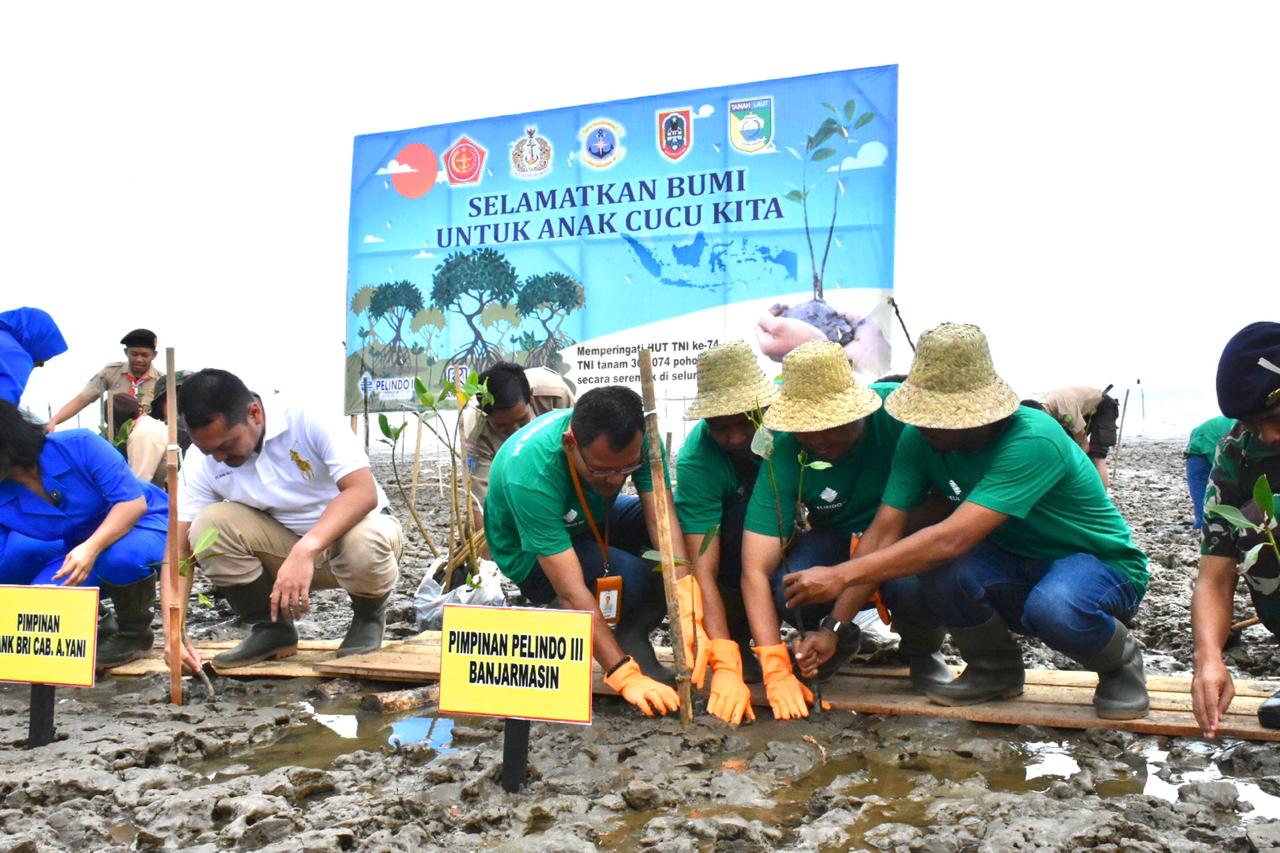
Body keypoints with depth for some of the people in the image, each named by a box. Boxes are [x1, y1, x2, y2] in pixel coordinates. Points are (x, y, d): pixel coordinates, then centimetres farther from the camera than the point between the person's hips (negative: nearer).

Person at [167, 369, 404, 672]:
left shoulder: (308, 420, -25)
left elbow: (364, 491, -34)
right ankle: (271, 628, -1)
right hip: (283, 543, 4)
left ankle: (369, 613, -3)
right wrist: (173, 630, -24)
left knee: (366, 541, -39)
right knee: (208, 525, -22)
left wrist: (305, 551, -47)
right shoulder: (200, 461, -12)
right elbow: (179, 545, -11)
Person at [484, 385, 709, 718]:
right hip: (532, 554, -5)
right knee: (635, 577, -33)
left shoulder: (635, 439, -27)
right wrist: (626, 676, -43)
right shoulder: (528, 474, -40)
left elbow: (662, 517, -32)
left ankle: (631, 637, -2)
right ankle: (635, 651, -3)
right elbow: (571, 591, -40)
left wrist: (689, 616, -45)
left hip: (593, 521, 6)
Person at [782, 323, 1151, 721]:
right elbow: (884, 531, -14)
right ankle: (995, 670, 2)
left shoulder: (1032, 442, -33)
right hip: (1019, 565, 5)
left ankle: (1119, 661, -3)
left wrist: (841, 576, -40)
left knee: (1052, 607, -40)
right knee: (935, 568, -28)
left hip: (1101, 563, -5)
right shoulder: (920, 439, -14)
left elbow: (953, 538, -41)